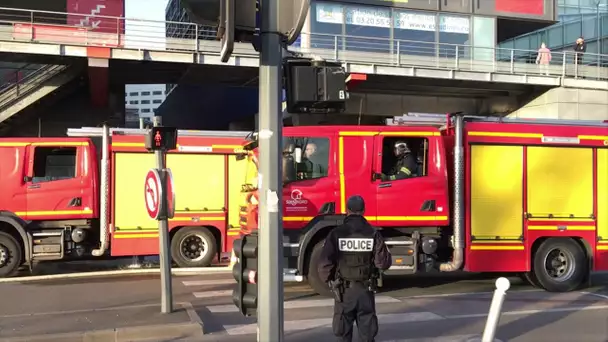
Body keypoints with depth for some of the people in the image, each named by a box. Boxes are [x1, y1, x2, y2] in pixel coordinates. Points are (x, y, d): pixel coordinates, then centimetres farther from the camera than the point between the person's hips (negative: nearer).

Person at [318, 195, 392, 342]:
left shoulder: (336, 234, -10)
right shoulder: (373, 234, -6)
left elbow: (326, 263, -13)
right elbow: (383, 263, -7)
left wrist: (328, 280, 7)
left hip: (344, 290, -1)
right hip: (366, 289, 1)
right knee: (367, 328, 11)